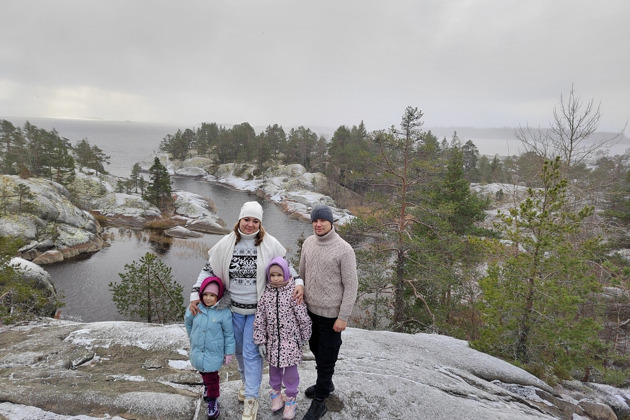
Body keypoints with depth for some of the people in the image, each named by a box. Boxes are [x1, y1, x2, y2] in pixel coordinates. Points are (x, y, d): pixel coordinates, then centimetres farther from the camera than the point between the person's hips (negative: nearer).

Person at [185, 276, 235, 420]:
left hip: (214, 353, -5)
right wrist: (192, 337, 19)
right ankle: (207, 387, 54)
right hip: (197, 351, 5)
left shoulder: (224, 312, -21)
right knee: (204, 373, 26)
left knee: (212, 378, 2)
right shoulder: (196, 308, -11)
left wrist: (229, 352, -7)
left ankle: (213, 402, 23)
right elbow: (188, 322, 11)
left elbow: (229, 334, -12)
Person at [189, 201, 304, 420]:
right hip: (234, 308, 3)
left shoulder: (270, 244, -10)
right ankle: (246, 382, 46)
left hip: (258, 309, -3)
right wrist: (195, 294, -5)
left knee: (251, 353, 0)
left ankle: (251, 398, 17)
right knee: (239, 350, 20)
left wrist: (298, 283, -15)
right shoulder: (226, 244, -6)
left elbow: (286, 267, 1)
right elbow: (208, 270, 2)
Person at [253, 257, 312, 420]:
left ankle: (290, 400, 29)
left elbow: (303, 317, -8)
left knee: (290, 371, 8)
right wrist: (260, 341, -1)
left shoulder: (293, 293, -14)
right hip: (273, 341, 3)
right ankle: (276, 393, 44)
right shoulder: (266, 294, -5)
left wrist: (304, 336, 0)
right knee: (274, 368, 20)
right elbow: (259, 320, -1)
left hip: (290, 341, -3)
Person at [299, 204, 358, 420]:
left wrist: (343, 317, -14)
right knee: (315, 348, 23)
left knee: (326, 357, 7)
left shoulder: (344, 250, -18)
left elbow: (351, 285, -15)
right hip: (310, 309, 6)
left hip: (331, 313, -6)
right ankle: (325, 383, 47)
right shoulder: (308, 243, 0)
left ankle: (319, 401, 26)